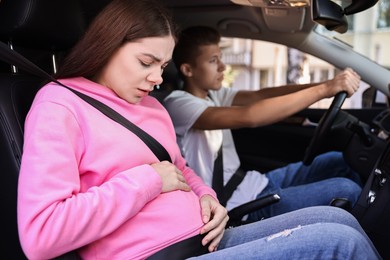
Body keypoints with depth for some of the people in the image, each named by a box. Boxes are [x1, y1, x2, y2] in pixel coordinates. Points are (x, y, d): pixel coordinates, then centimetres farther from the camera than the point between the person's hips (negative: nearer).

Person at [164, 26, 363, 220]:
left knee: (338, 161, 9)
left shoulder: (212, 94, 10)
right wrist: (324, 89, -30)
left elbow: (258, 96, -3)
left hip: (253, 183, 9)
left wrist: (327, 84, -16)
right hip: (242, 205, -9)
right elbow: (248, 117, -31)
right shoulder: (177, 104, -17)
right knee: (346, 190, -12)